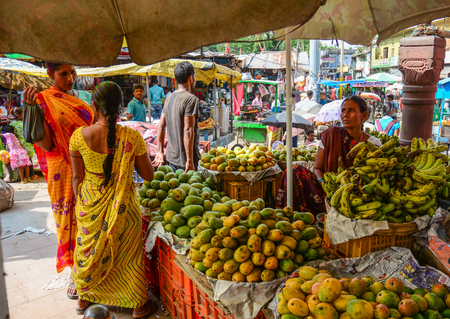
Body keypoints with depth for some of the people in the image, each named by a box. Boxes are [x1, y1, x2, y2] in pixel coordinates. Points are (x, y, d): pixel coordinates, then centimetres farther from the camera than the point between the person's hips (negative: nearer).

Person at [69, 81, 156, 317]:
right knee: (128, 254, 16)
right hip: (122, 207, -2)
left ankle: (83, 299, 47)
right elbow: (148, 175, -8)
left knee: (89, 250, 24)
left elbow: (77, 178, -4)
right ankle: (139, 306, 34)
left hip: (90, 206, 2)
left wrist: (81, 203, 12)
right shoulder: (131, 137, -18)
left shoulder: (79, 136, -13)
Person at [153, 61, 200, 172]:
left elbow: (161, 127, 11)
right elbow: (188, 131, -21)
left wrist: (160, 152, 16)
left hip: (170, 158, 8)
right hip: (184, 160, -8)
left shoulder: (169, 98, 9)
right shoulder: (190, 99, -15)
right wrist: (190, 160, -20)